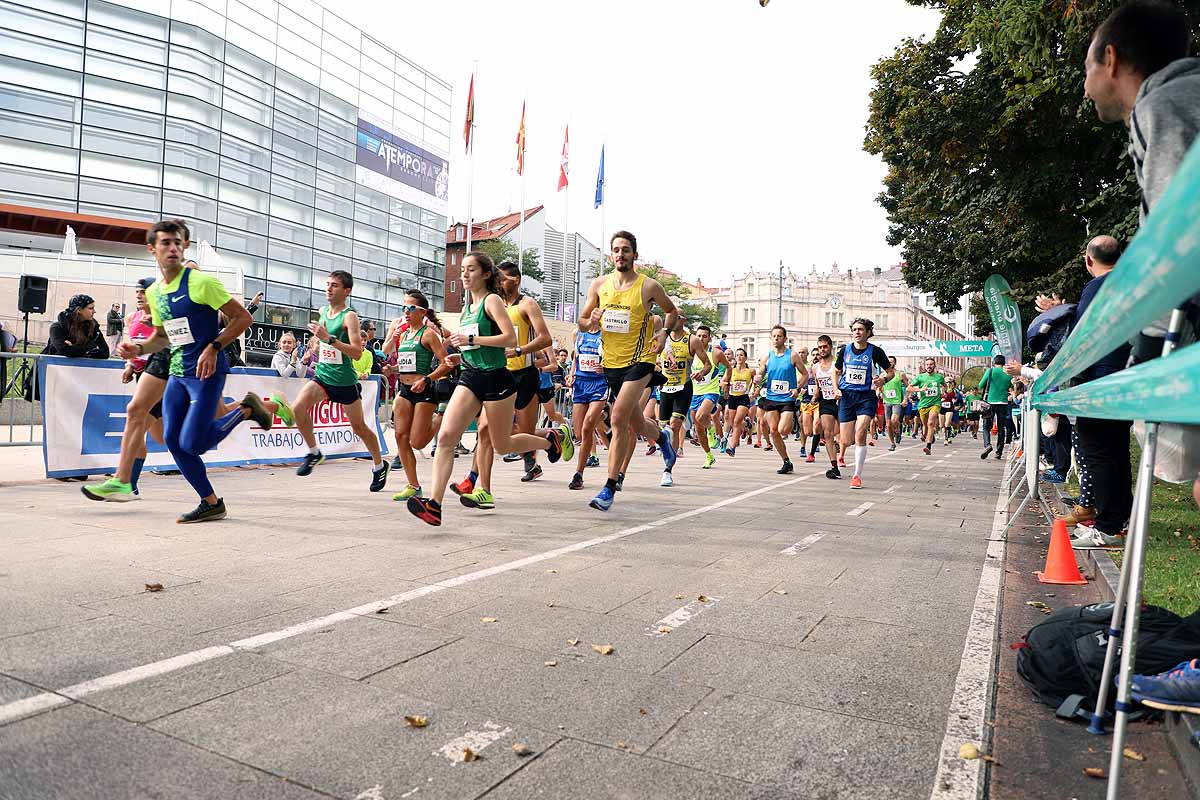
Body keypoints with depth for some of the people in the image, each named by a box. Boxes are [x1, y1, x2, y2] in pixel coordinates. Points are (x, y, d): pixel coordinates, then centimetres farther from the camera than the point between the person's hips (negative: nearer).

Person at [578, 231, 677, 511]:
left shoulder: (649, 286, -5)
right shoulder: (599, 284, 4)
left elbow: (671, 311, 12)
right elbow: (582, 322, 11)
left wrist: (664, 332, -7)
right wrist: (590, 321, -12)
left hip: (640, 361, -5)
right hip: (611, 363, 5)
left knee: (619, 418, -20)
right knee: (636, 425, 18)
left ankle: (610, 487, -13)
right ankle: (661, 437, 54)